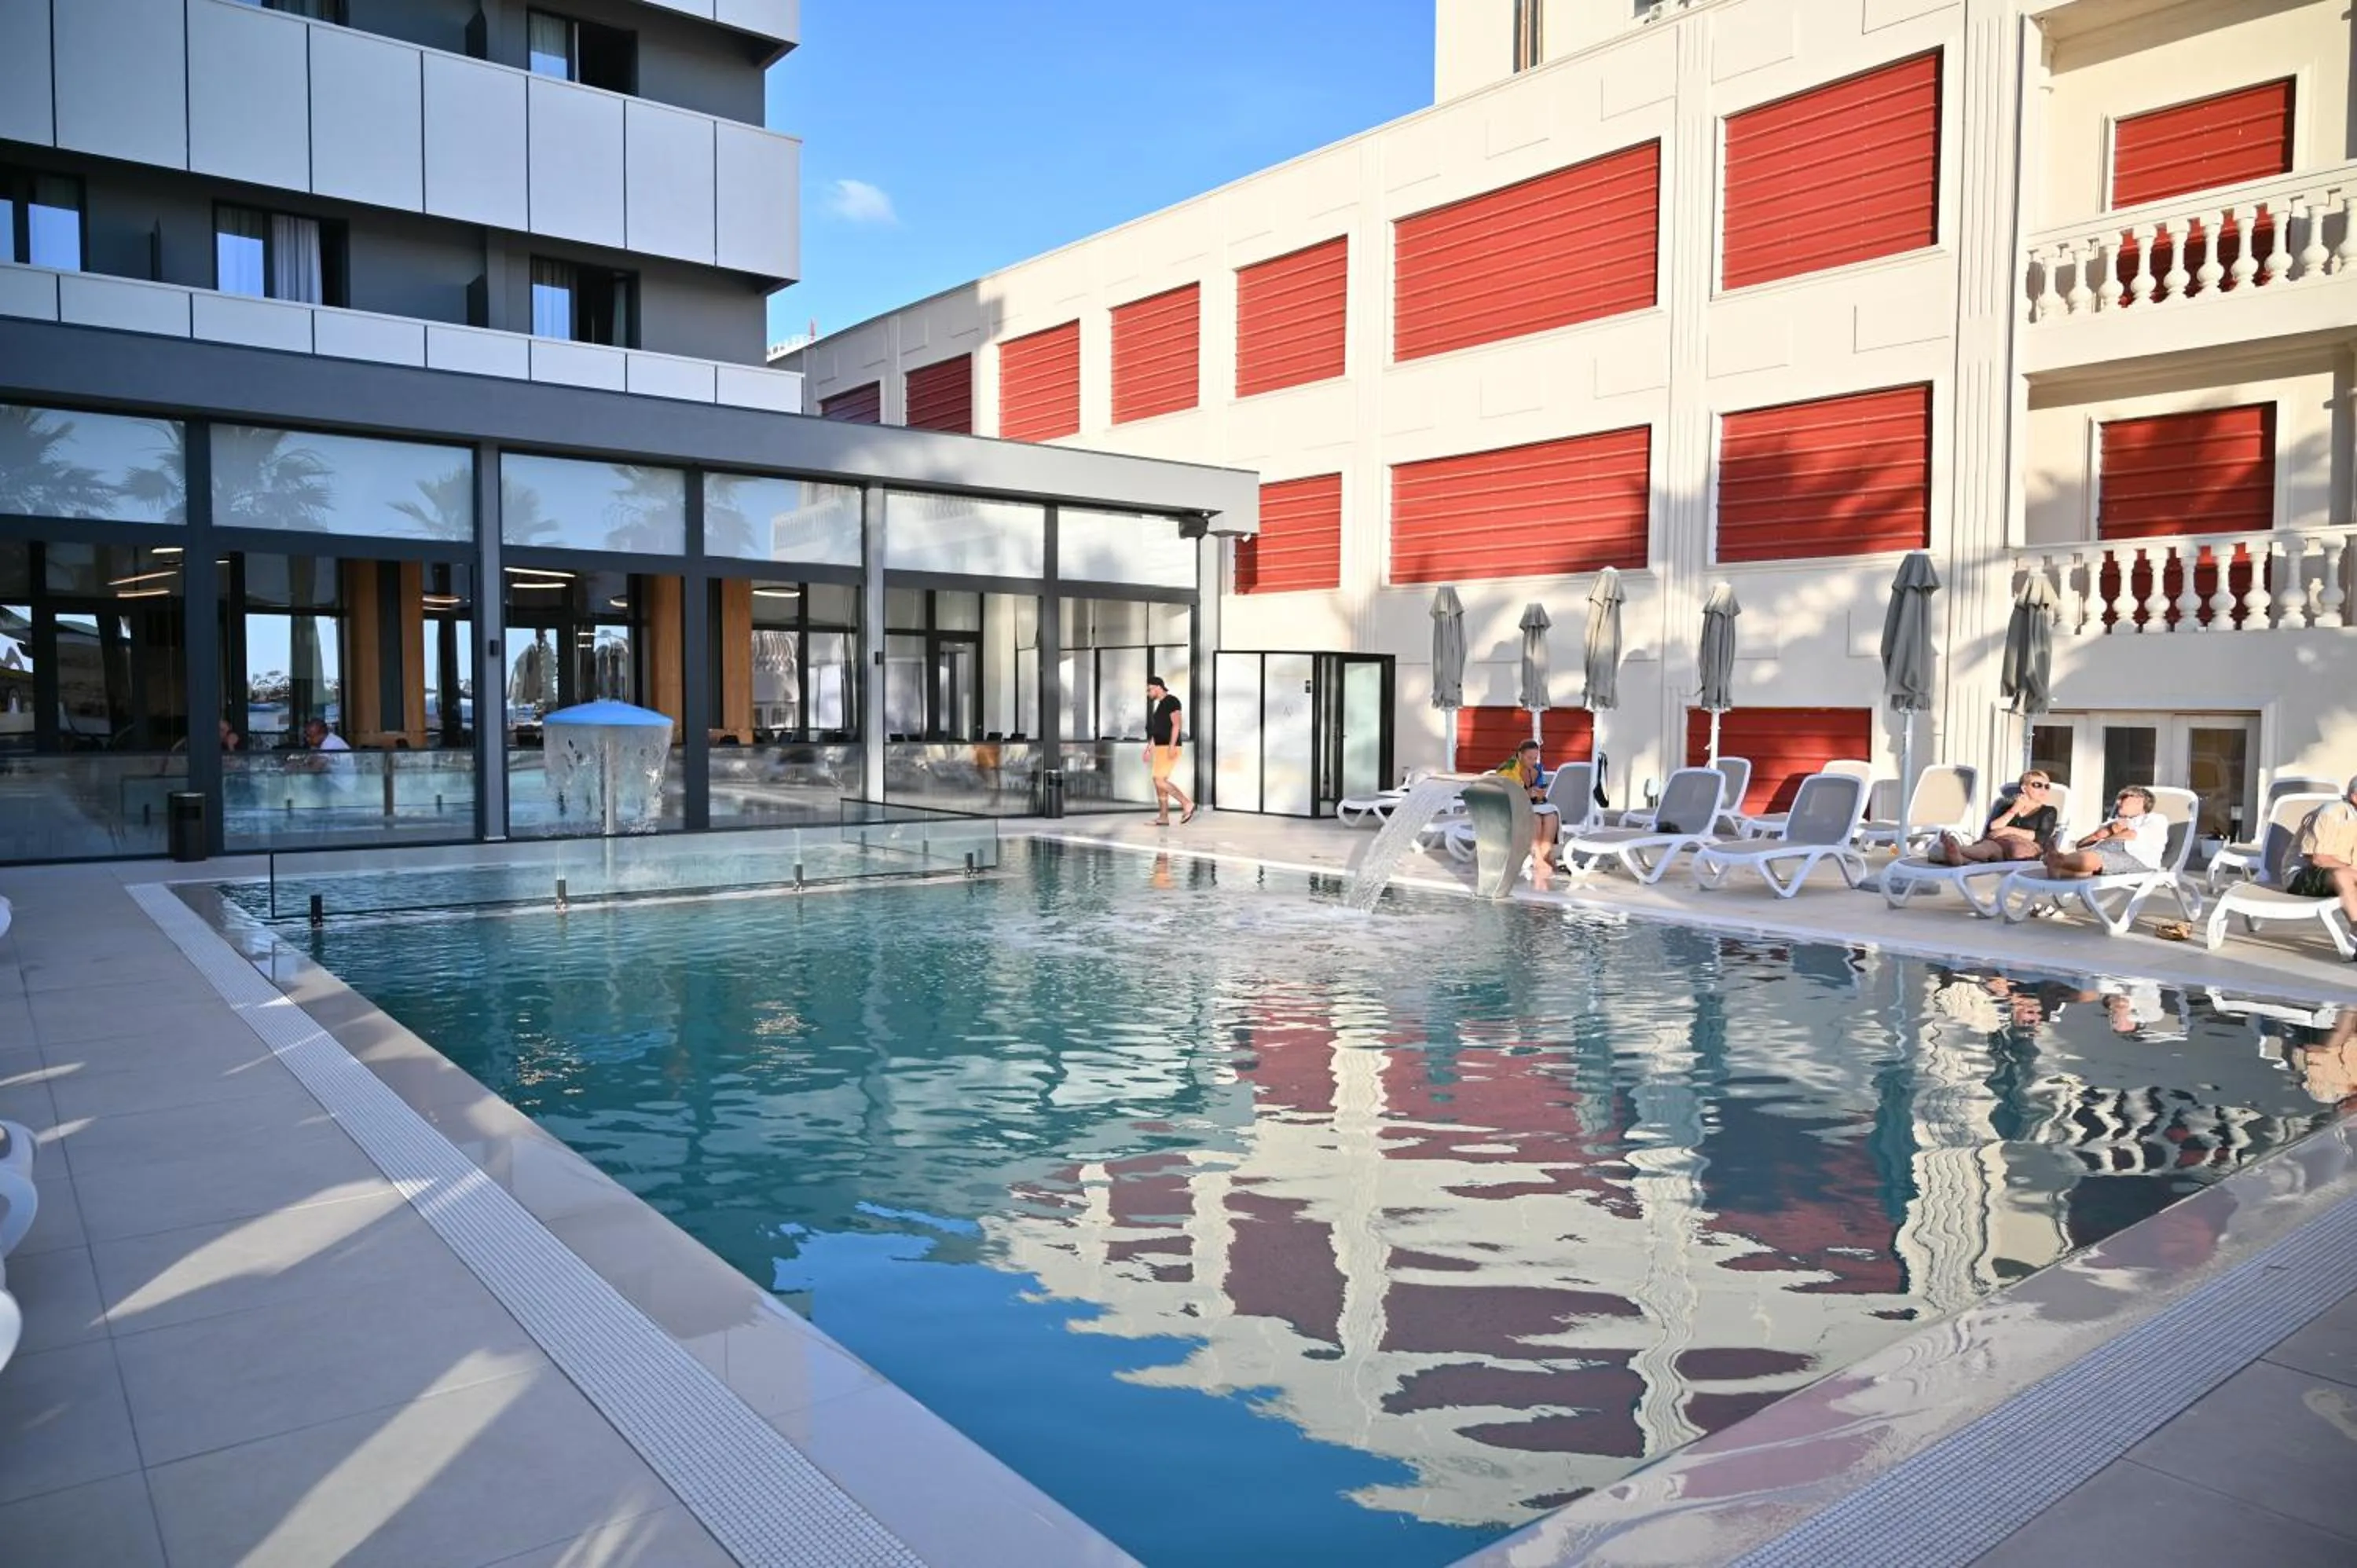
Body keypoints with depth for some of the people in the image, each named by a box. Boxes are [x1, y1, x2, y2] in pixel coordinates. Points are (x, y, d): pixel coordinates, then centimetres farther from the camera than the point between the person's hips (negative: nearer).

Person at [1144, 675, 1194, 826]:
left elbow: (1176, 724, -19)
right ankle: (1163, 818, 8)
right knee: (1159, 782, 7)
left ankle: (1187, 804, -10)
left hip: (1169, 748, -10)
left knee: (1160, 781, -15)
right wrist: (1149, 748, 21)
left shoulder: (1171, 701, -11)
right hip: (1161, 749, 10)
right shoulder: (1160, 705, 19)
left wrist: (1172, 746, -26)